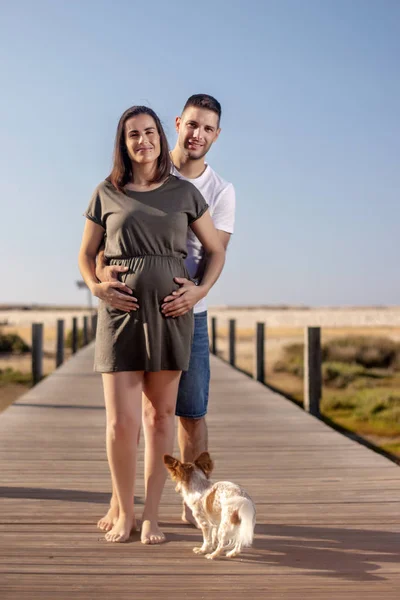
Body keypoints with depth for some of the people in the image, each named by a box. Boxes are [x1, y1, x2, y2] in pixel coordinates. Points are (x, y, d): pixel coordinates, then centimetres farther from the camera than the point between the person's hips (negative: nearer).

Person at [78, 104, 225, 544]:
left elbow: (216, 250, 13)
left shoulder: (184, 192, 7)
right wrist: (94, 286, -5)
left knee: (160, 415, 5)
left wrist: (202, 289, -3)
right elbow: (86, 253, 14)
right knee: (120, 421, -5)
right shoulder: (107, 193, 6)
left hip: (170, 314, 1)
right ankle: (124, 512, 15)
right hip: (121, 314, -1)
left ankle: (151, 515, 16)